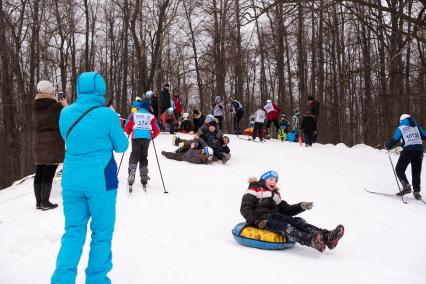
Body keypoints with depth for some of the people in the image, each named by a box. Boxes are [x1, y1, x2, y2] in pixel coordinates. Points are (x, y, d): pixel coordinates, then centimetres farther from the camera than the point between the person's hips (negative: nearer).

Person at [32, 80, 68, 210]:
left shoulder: (35, 106, 4)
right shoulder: (56, 106, -13)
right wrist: (66, 106, 11)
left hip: (38, 143, 6)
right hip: (53, 143, -6)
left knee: (39, 173, 10)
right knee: (48, 174, -3)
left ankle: (39, 202, 16)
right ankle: (45, 202, 0)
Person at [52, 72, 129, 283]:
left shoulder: (65, 113, 1)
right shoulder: (107, 115, -12)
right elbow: (121, 146, 0)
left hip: (71, 181, 4)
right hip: (100, 182, -4)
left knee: (73, 232, 14)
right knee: (102, 233, 11)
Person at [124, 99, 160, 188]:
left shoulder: (134, 115, 10)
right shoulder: (151, 116, 11)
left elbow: (127, 128, 11)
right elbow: (157, 131, 10)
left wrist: (129, 133, 32)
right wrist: (152, 137, 29)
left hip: (136, 137, -1)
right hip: (147, 138, 1)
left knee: (134, 156, 3)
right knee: (143, 157, 14)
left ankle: (132, 169, -27)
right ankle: (144, 176, 11)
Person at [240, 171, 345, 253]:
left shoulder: (275, 195, 30)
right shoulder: (254, 190, 6)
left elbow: (286, 210, 25)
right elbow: (245, 209, -6)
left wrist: (301, 206, 8)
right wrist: (256, 221, -22)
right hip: (262, 220, -7)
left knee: (298, 221, -17)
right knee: (285, 227, -33)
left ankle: (326, 236, -37)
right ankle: (311, 240, -59)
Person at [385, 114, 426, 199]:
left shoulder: (401, 128, 5)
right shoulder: (416, 126, 14)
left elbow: (395, 139, 0)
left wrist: (388, 147, 15)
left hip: (408, 150, -4)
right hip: (419, 149, 4)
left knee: (399, 169, 9)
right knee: (416, 172, 12)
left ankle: (406, 186, -8)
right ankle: (416, 191, 8)